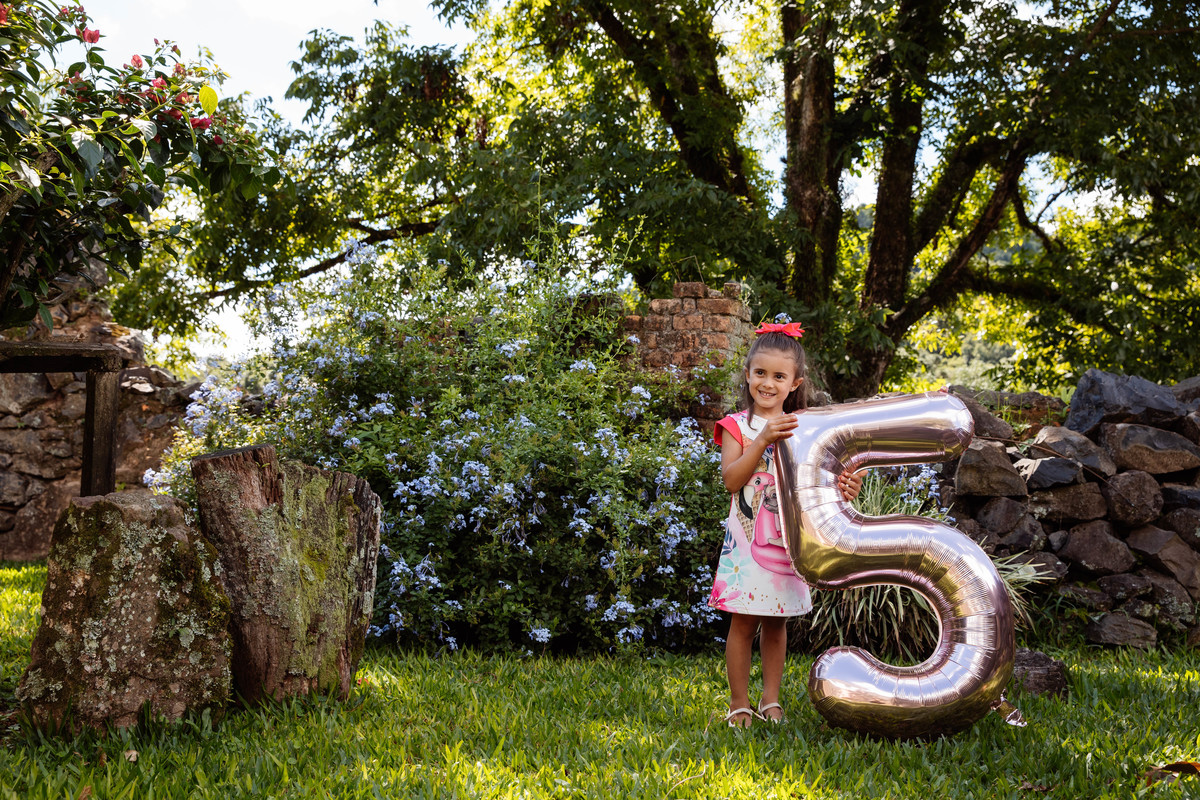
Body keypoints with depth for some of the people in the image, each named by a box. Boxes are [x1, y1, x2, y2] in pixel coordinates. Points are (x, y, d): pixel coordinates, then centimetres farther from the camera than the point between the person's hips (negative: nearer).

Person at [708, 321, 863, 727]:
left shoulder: (802, 427, 8)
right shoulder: (737, 426, -2)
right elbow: (731, 479, -14)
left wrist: (843, 487, -16)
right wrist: (763, 440, -23)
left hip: (789, 540, 3)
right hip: (748, 538, -3)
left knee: (776, 622, 9)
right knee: (743, 622, 0)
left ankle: (771, 699, 19)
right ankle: (739, 703, 9)